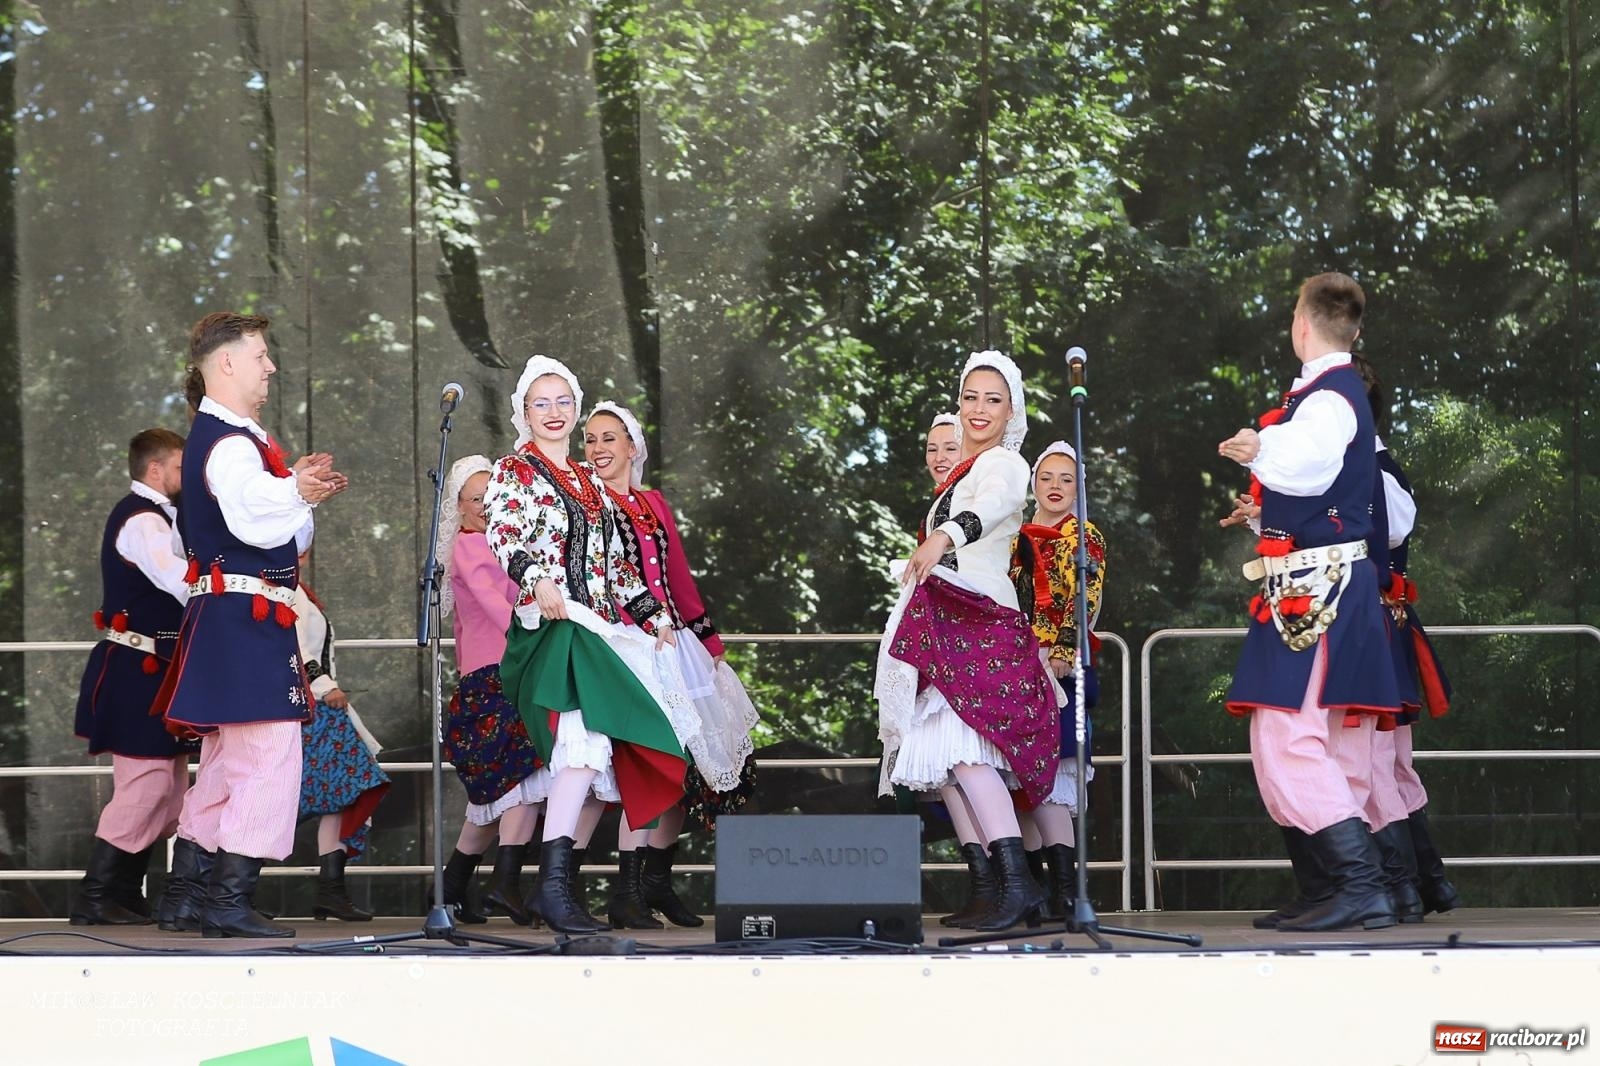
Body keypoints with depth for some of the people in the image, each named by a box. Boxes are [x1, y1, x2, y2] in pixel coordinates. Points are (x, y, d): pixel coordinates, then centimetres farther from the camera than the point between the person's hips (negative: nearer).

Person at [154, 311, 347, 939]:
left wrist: (298, 490, 10)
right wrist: (298, 493, -8)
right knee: (269, 754, -11)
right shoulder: (232, 444, -14)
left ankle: (184, 897, 19)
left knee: (225, 764, 15)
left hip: (227, 620, 11)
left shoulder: (215, 437, 20)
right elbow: (256, 524, -26)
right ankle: (230, 902, -12)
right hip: (249, 620, -11)